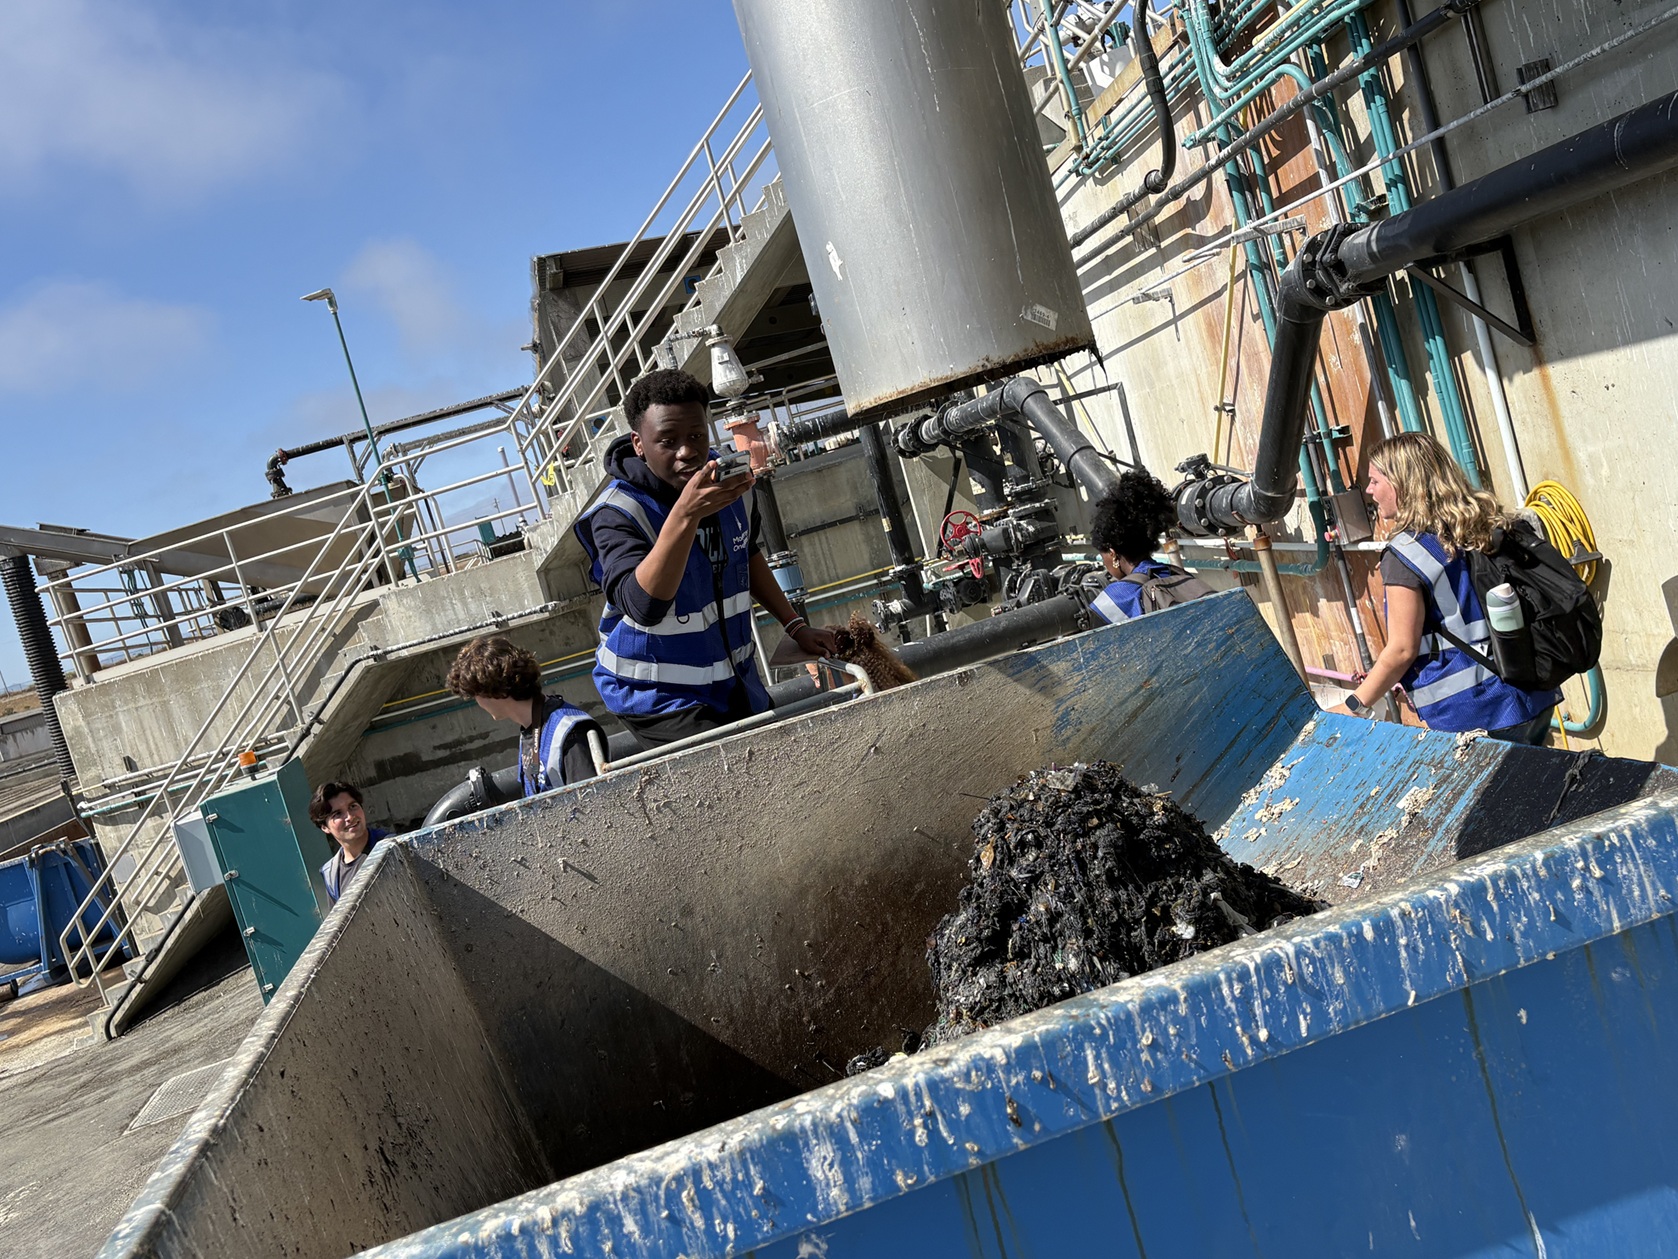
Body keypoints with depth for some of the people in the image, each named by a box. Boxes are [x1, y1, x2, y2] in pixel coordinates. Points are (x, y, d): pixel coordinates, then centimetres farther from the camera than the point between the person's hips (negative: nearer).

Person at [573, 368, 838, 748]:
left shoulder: (726, 482, -1)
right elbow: (642, 606, -37)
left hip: (736, 683, 7)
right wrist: (684, 516, -46)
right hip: (659, 698, -6)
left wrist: (794, 625, 18)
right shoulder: (618, 513, -21)